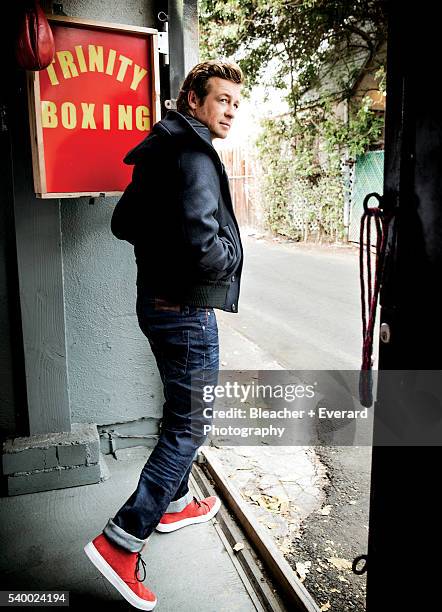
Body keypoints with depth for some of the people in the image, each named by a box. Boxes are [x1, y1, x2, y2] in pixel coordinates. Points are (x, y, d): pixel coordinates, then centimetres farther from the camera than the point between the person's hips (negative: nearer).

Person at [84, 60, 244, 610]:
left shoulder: (158, 151, 14)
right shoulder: (193, 155, -18)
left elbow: (123, 223, 20)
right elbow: (204, 250, -28)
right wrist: (232, 251, -8)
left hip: (158, 301, 10)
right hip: (186, 309, -10)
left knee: (181, 412, 23)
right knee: (191, 424, -1)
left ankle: (176, 503, 40)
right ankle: (120, 541, 5)